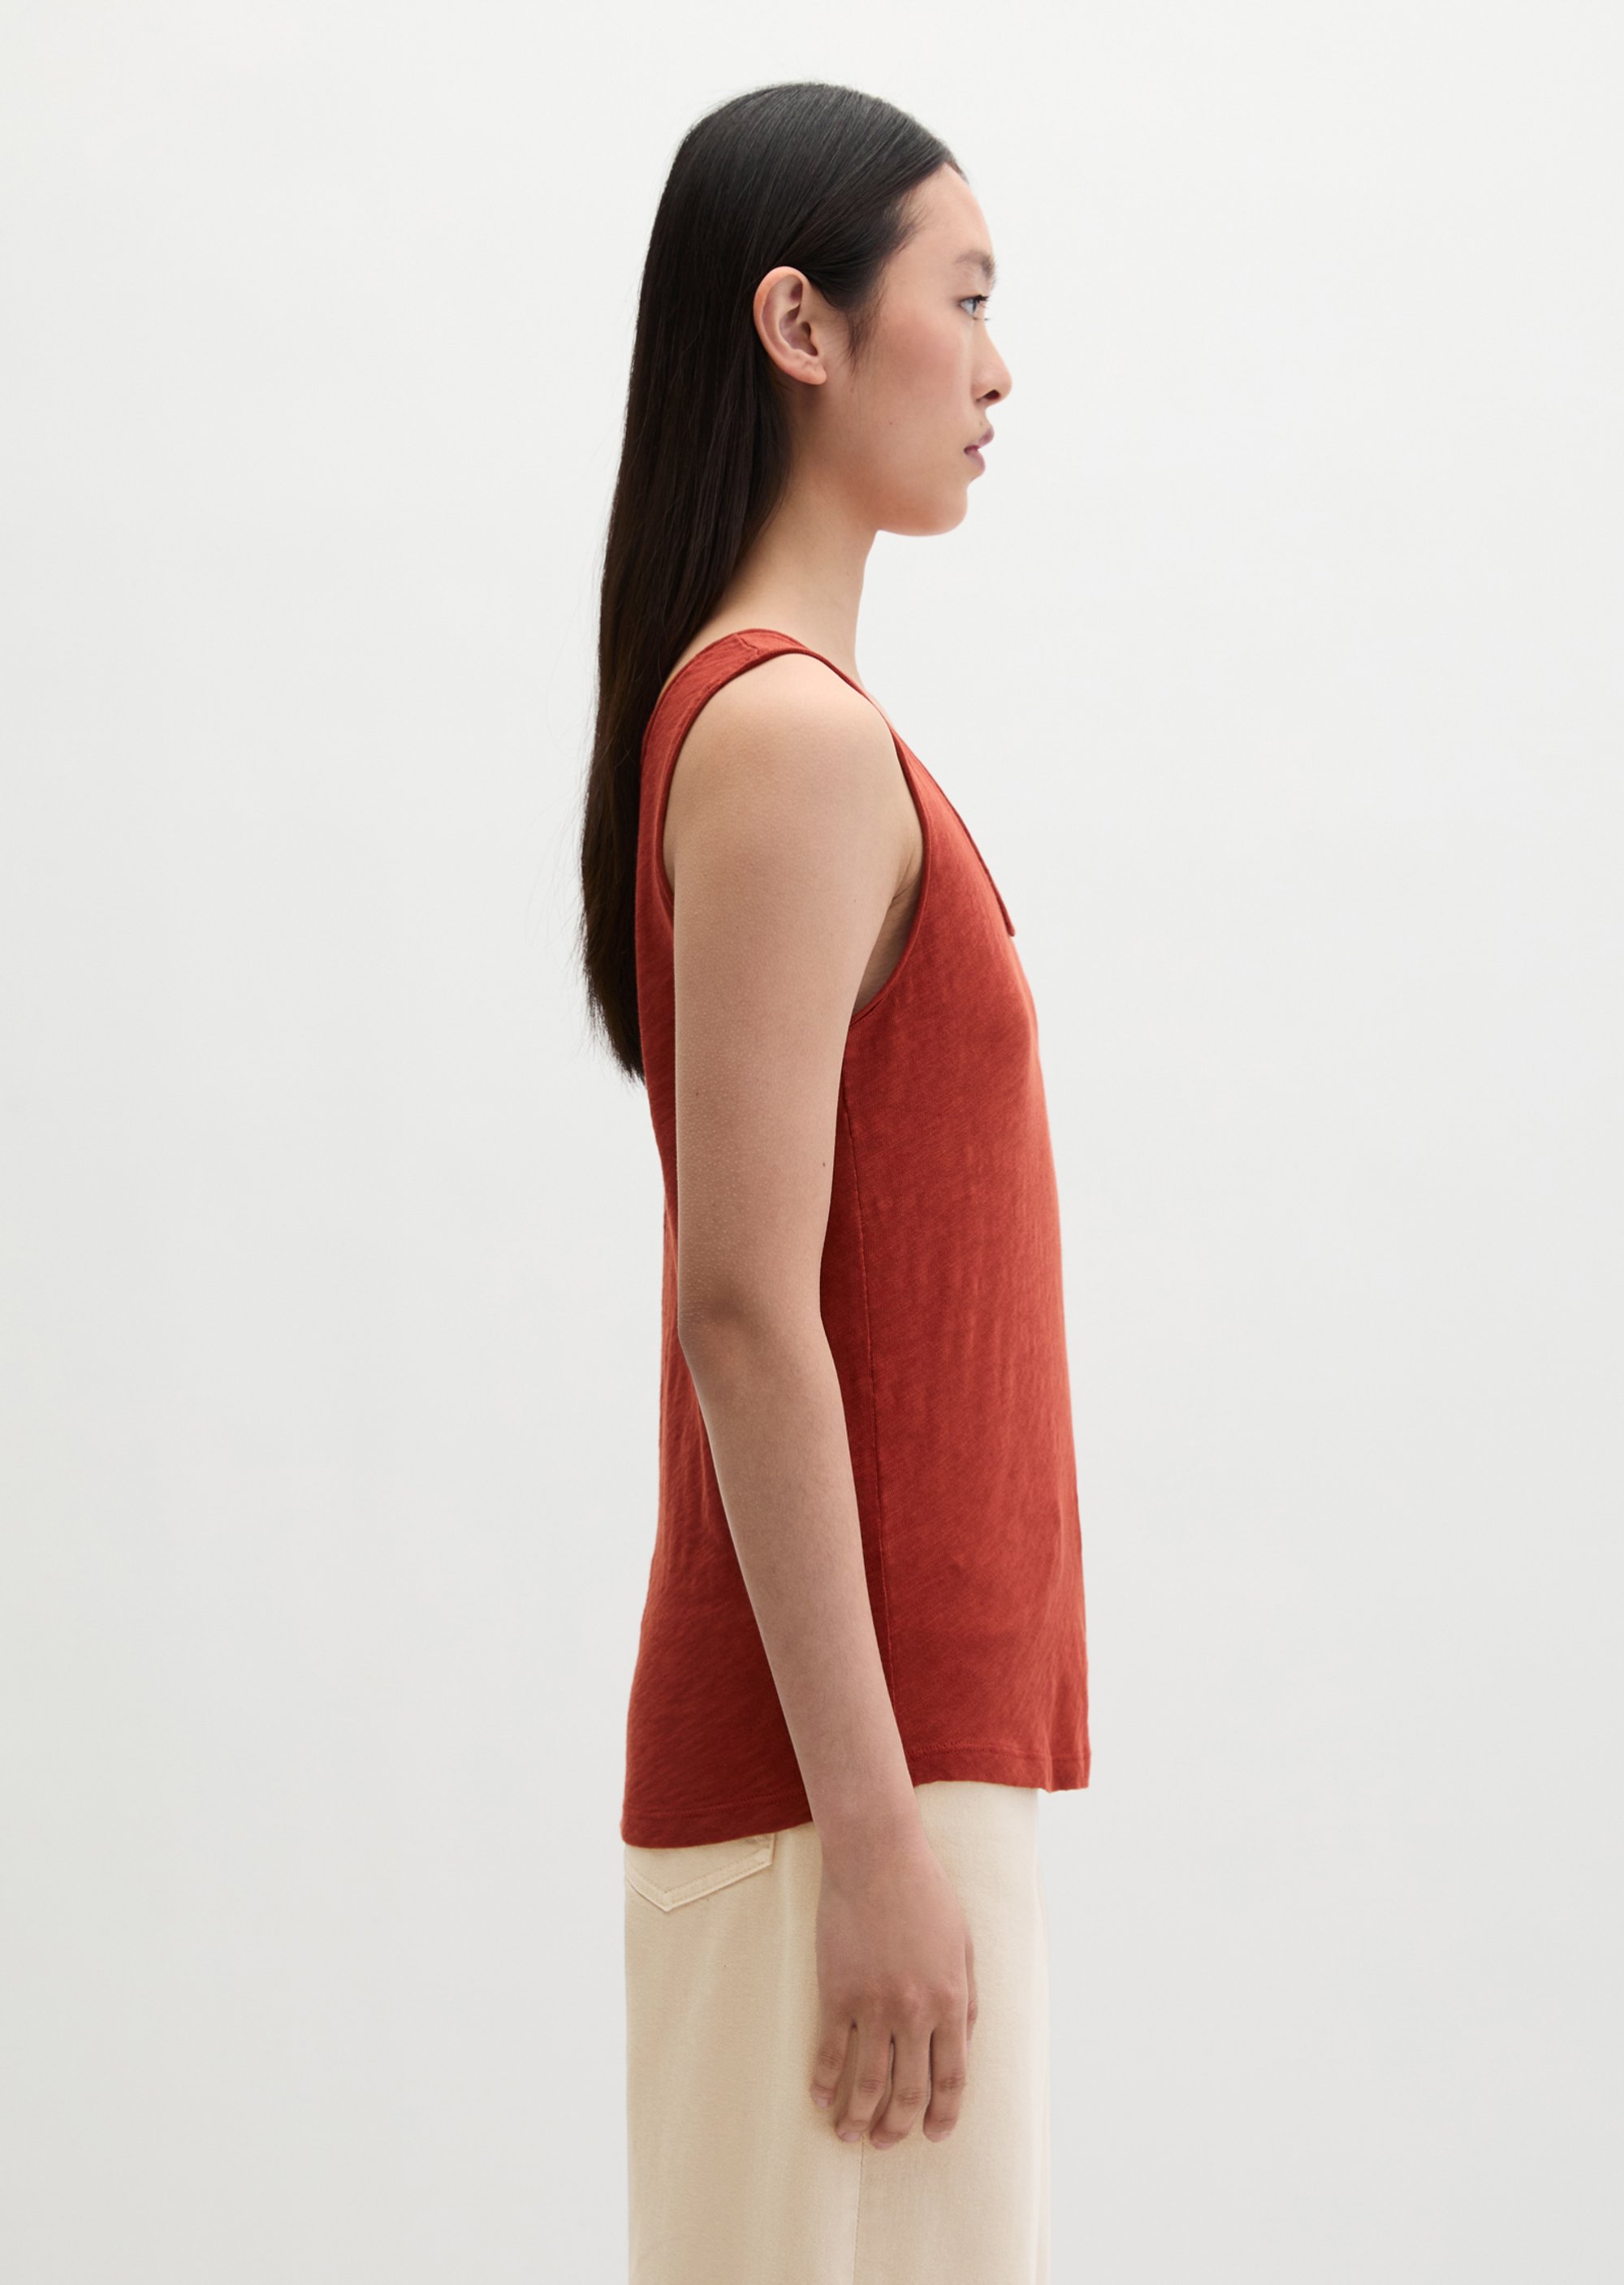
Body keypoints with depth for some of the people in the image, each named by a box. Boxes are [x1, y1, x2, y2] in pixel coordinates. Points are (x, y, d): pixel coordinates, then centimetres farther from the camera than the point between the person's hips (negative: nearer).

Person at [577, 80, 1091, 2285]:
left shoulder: (767, 718, 15)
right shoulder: (795, 737, -15)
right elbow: (746, 1313, -20)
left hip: (908, 1734, 9)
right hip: (854, 1754, -9)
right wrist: (875, 1831, -21)